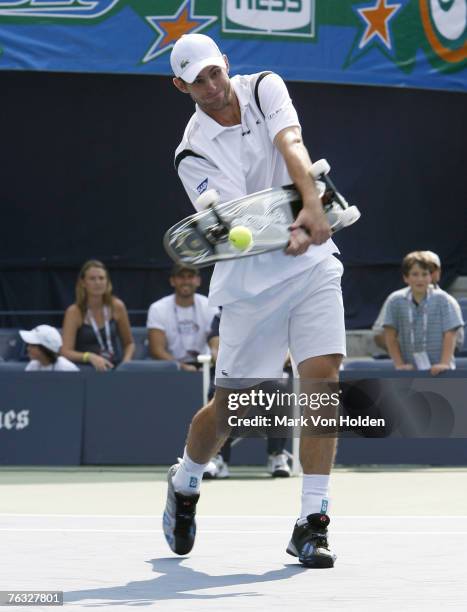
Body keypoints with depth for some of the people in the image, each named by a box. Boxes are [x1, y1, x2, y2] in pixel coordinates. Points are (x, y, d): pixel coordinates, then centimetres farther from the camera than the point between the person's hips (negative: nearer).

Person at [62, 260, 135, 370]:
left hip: (115, 368, 2)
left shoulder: (116, 306, 3)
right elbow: (66, 352, -10)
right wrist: (90, 357, -27)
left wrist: (126, 363, -5)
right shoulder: (75, 311, -4)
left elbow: (129, 343, 14)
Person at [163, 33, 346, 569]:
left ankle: (311, 523, -9)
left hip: (313, 266, 2)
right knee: (231, 407, 3)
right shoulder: (194, 155, -8)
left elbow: (293, 148, -17)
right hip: (250, 284, -2)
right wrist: (286, 236, -36)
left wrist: (312, 207, -33)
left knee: (323, 376, -14)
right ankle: (184, 484, 35)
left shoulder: (265, 88, 0)